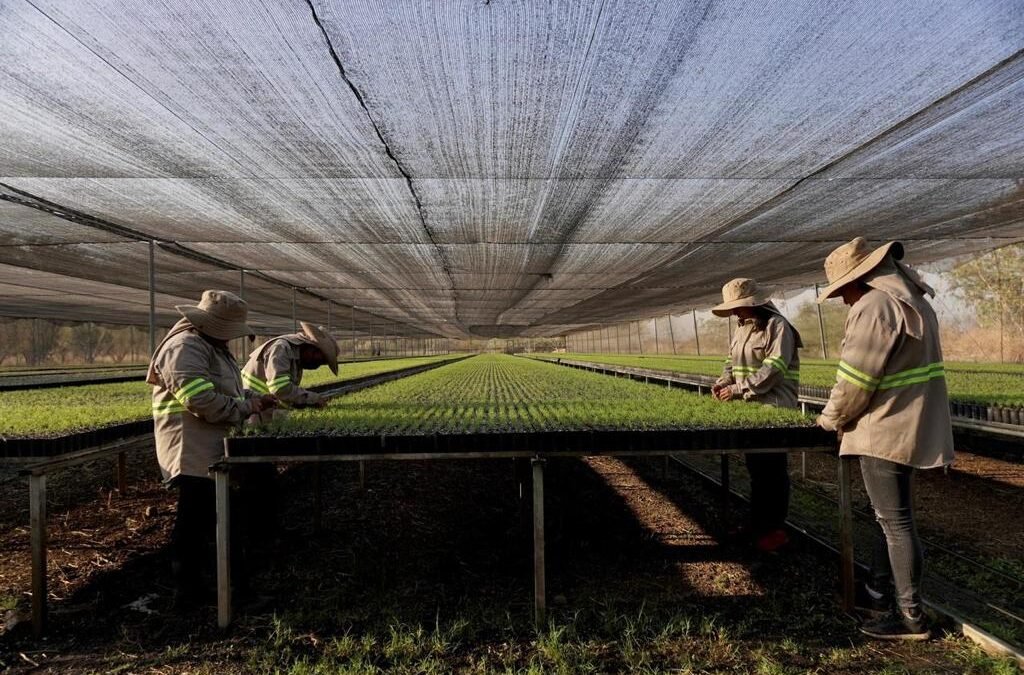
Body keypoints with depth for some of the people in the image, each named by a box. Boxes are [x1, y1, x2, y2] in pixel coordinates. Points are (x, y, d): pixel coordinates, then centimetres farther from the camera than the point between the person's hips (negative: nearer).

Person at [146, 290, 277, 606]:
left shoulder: (213, 346, 16)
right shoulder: (185, 348, -19)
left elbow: (225, 392, 22)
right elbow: (202, 401, -28)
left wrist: (254, 402, 6)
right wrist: (248, 408, -18)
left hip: (211, 449, 11)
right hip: (192, 451, -11)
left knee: (207, 515, 20)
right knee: (194, 519, -4)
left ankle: (204, 572, 35)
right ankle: (187, 590, 6)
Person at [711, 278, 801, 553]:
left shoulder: (777, 326, -12)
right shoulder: (741, 330, 14)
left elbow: (774, 368, -21)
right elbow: (733, 363, 19)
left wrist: (739, 389, -22)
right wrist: (723, 382, -1)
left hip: (774, 410, -8)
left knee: (772, 468, -2)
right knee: (755, 467, 14)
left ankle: (775, 529, 8)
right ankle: (757, 525, 24)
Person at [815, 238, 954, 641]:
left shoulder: (874, 307, -19)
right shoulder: (914, 301, 12)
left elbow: (854, 381, -20)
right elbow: (899, 370, 13)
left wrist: (831, 419, -3)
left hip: (886, 431, -10)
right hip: (911, 427, 10)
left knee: (895, 522, -1)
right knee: (893, 516, 20)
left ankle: (912, 617, 9)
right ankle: (879, 587, 36)